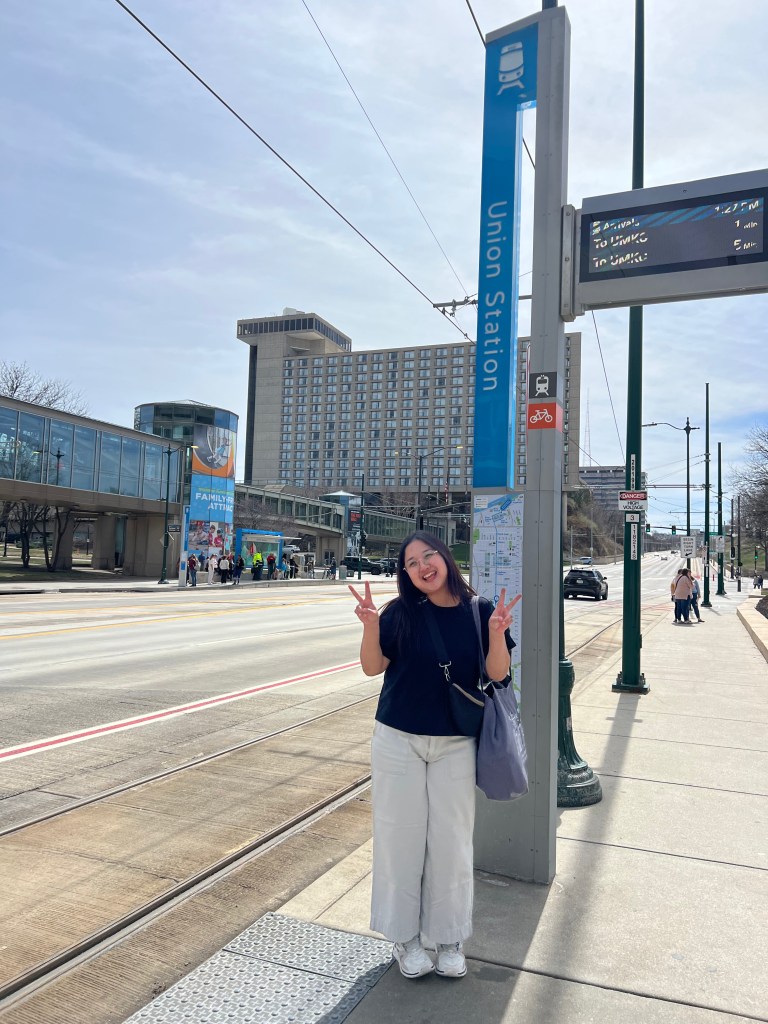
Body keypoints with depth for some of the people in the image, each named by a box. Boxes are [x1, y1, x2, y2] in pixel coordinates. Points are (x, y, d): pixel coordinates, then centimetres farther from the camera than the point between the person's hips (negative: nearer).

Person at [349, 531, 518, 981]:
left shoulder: (479, 611, -5)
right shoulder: (401, 613, -8)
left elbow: (498, 673, -6)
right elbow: (373, 668, -6)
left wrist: (496, 632, -24)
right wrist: (371, 626, -24)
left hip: (456, 745, 1)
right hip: (399, 741, 0)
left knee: (451, 839, 11)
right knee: (401, 835, 10)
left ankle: (448, 937, 32)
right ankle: (405, 936, 30)